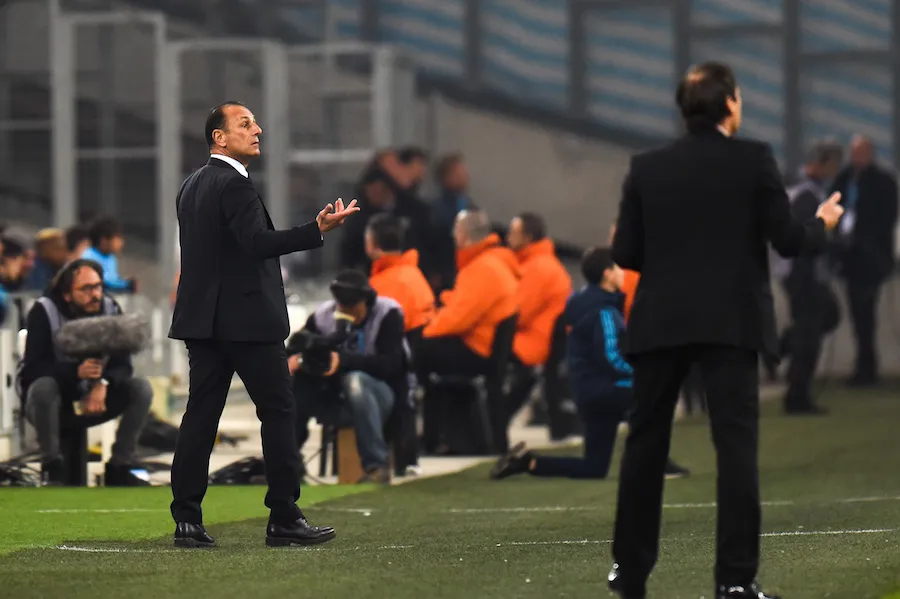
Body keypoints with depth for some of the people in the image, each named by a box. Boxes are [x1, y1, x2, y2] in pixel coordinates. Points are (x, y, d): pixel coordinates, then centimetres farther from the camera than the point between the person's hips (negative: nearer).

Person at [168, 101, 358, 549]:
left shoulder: (191, 187, 15)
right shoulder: (233, 184, -13)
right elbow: (259, 242, -24)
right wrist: (319, 230, -26)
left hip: (204, 318, 9)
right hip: (247, 318, -9)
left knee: (201, 413, 6)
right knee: (278, 412, -2)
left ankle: (187, 520, 2)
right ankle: (284, 520, -2)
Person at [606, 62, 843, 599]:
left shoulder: (647, 168, 4)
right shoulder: (753, 160, -4)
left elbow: (626, 254, 3)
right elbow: (787, 240, -6)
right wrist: (823, 224, 15)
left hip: (660, 323, 3)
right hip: (731, 323, -3)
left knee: (646, 443, 13)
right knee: (737, 445, -3)